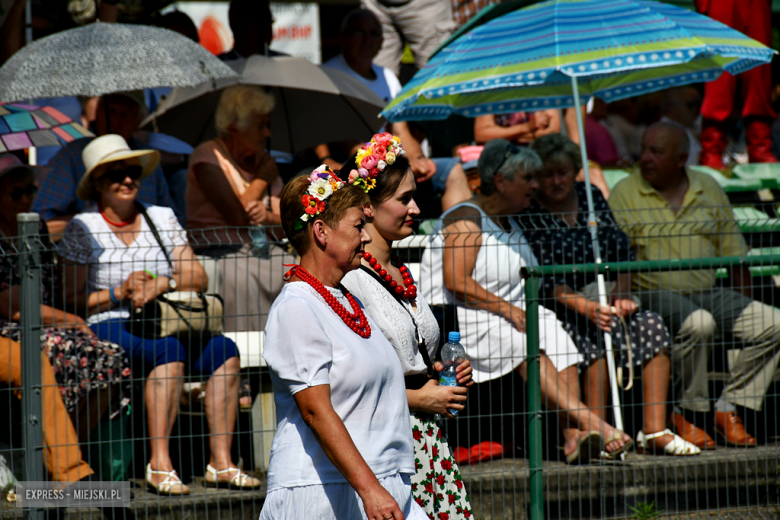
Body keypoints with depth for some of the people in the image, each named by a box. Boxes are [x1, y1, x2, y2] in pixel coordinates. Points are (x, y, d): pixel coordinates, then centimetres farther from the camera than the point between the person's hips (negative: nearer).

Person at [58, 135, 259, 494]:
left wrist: (163, 283, -9)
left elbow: (198, 278, 10)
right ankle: (159, 464, -39)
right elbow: (71, 299, 0)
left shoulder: (162, 218, 18)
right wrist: (118, 293, -13)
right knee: (169, 351, -36)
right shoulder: (83, 229, 7)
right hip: (110, 327, -4)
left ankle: (221, 462, -28)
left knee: (224, 350, -25)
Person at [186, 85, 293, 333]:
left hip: (261, 247, 6)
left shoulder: (263, 160, 15)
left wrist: (269, 216, -14)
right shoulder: (207, 157, -5)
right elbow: (237, 216, -15)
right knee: (240, 280, -38)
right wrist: (262, 179, -2)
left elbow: (284, 226, 10)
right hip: (219, 253, -6)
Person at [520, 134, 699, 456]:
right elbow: (545, 280, -12)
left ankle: (655, 429, -25)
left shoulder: (592, 197, 13)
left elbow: (621, 249, 13)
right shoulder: (528, 216, -3)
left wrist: (622, 293, -5)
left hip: (608, 299, 5)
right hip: (562, 307, -5)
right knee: (602, 332, -34)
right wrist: (586, 308, -27)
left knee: (652, 326, -23)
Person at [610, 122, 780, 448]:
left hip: (708, 292, 5)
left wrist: (745, 308, 9)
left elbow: (734, 254, 16)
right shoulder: (625, 195, 0)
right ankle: (687, 414, -19)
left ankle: (728, 407, -7)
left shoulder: (708, 190, 12)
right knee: (699, 324, -36)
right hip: (656, 295, -5)